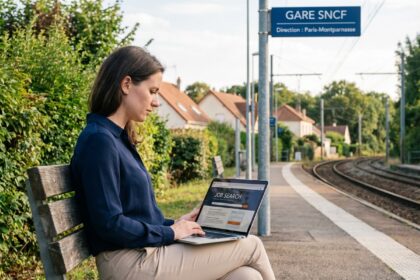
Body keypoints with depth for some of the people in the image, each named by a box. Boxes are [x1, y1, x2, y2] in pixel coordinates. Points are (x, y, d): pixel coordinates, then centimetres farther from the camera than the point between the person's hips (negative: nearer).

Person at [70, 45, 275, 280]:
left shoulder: (117, 138, 15)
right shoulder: (99, 140, -15)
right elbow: (109, 224, -20)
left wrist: (173, 224, 11)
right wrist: (169, 233, -11)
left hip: (147, 253, 9)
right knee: (251, 246, -2)